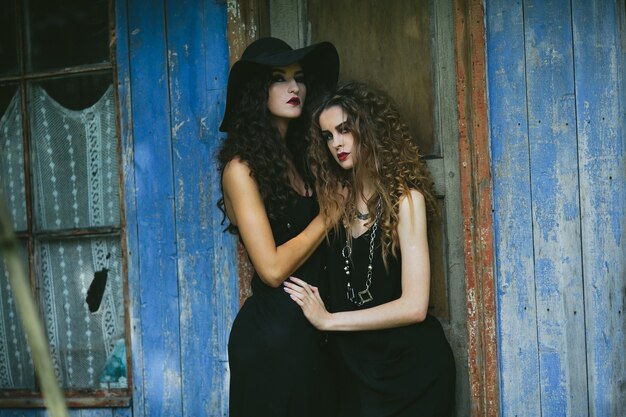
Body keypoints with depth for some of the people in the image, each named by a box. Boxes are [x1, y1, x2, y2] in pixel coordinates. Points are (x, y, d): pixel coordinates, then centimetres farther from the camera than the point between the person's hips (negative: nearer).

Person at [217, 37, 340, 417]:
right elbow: (273, 268, -19)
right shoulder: (242, 167, -12)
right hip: (272, 330, -7)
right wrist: (330, 213, -11)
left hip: (311, 328, 7)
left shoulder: (301, 155, 10)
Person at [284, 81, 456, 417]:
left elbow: (413, 306, -19)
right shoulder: (341, 202, 4)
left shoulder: (404, 197, -12)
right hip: (356, 366, 5)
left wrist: (327, 320, -12)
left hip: (409, 363, -5)